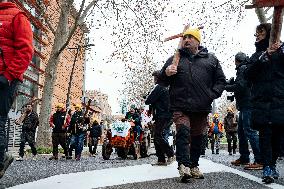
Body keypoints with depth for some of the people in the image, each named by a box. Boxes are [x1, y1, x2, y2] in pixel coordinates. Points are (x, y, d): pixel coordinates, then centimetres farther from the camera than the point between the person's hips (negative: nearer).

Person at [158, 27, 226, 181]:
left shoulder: (211, 59, 13)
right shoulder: (175, 59, 11)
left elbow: (220, 80, 16)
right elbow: (161, 82, 11)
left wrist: (213, 94, -1)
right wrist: (166, 73, -12)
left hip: (202, 107, 2)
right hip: (180, 107, -2)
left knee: (197, 137, 9)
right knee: (183, 133, -19)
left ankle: (194, 166, 21)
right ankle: (184, 165, -22)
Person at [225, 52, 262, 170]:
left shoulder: (242, 69, -9)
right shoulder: (247, 69, 22)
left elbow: (240, 86, -18)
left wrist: (226, 87, -5)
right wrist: (230, 84, 11)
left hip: (247, 105, -11)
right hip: (245, 105, 11)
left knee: (249, 131, -14)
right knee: (241, 131, 15)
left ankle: (260, 161, -17)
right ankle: (244, 158, 22)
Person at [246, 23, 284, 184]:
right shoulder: (257, 55, 20)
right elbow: (249, 74, 3)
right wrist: (264, 56, -8)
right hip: (262, 101, 2)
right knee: (265, 133, -8)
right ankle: (267, 167, -7)